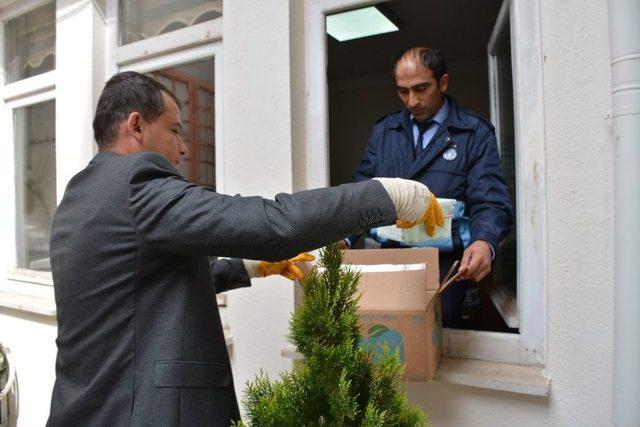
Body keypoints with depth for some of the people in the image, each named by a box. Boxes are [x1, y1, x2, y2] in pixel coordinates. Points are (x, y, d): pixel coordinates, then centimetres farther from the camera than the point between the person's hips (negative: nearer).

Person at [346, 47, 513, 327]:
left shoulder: (475, 133, 1)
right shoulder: (384, 130, 12)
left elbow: (490, 203, -6)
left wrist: (485, 242, -27)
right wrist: (345, 238, -6)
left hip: (445, 261, -2)